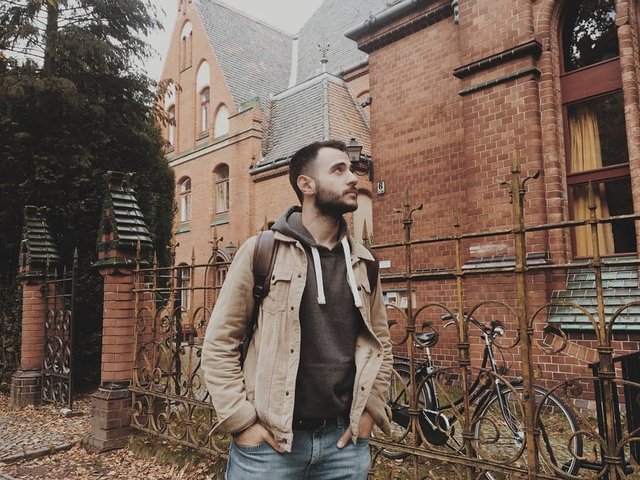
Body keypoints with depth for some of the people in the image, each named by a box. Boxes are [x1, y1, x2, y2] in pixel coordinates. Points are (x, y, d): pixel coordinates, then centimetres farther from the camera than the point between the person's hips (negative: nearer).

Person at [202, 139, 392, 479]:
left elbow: (381, 343, 13)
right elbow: (219, 343, -6)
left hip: (344, 441, 4)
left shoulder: (362, 262, 5)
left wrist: (371, 410, 5)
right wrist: (241, 422, -9)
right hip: (267, 442, -3)